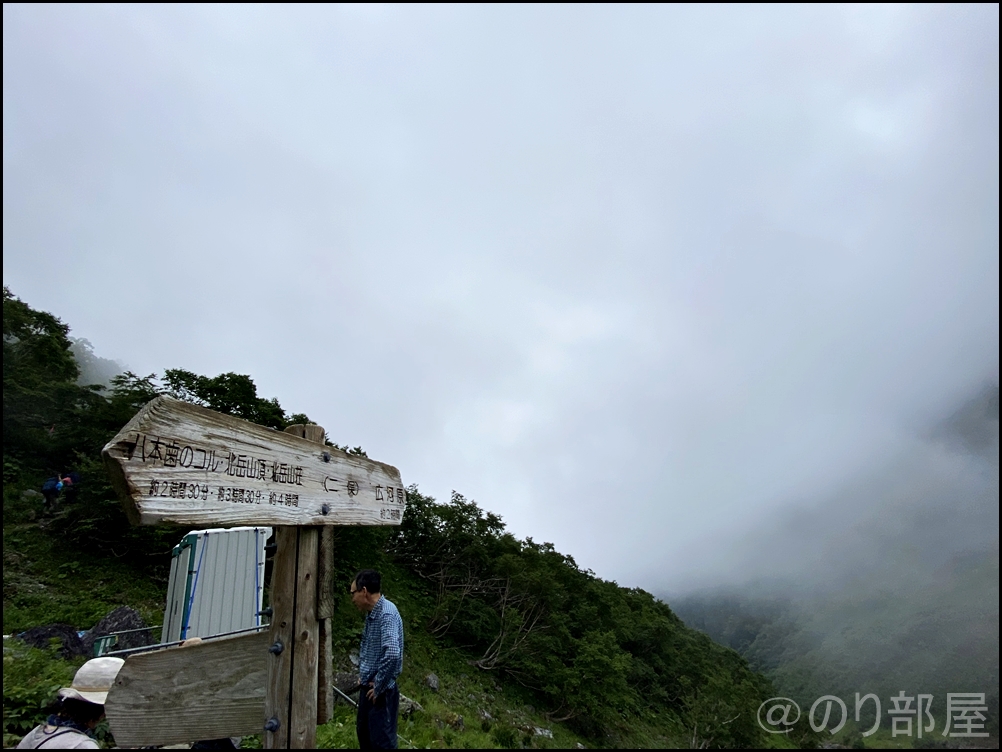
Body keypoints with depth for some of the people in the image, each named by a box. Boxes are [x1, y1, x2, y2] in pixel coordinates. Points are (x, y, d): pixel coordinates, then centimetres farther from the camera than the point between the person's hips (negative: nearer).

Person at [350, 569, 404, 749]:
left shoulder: (386, 614, -24)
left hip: (381, 692, -9)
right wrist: (362, 673, 11)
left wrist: (379, 687, -24)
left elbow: (392, 654, -36)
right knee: (364, 735, 20)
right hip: (368, 688, 9)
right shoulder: (371, 614, 6)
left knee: (382, 741, -1)